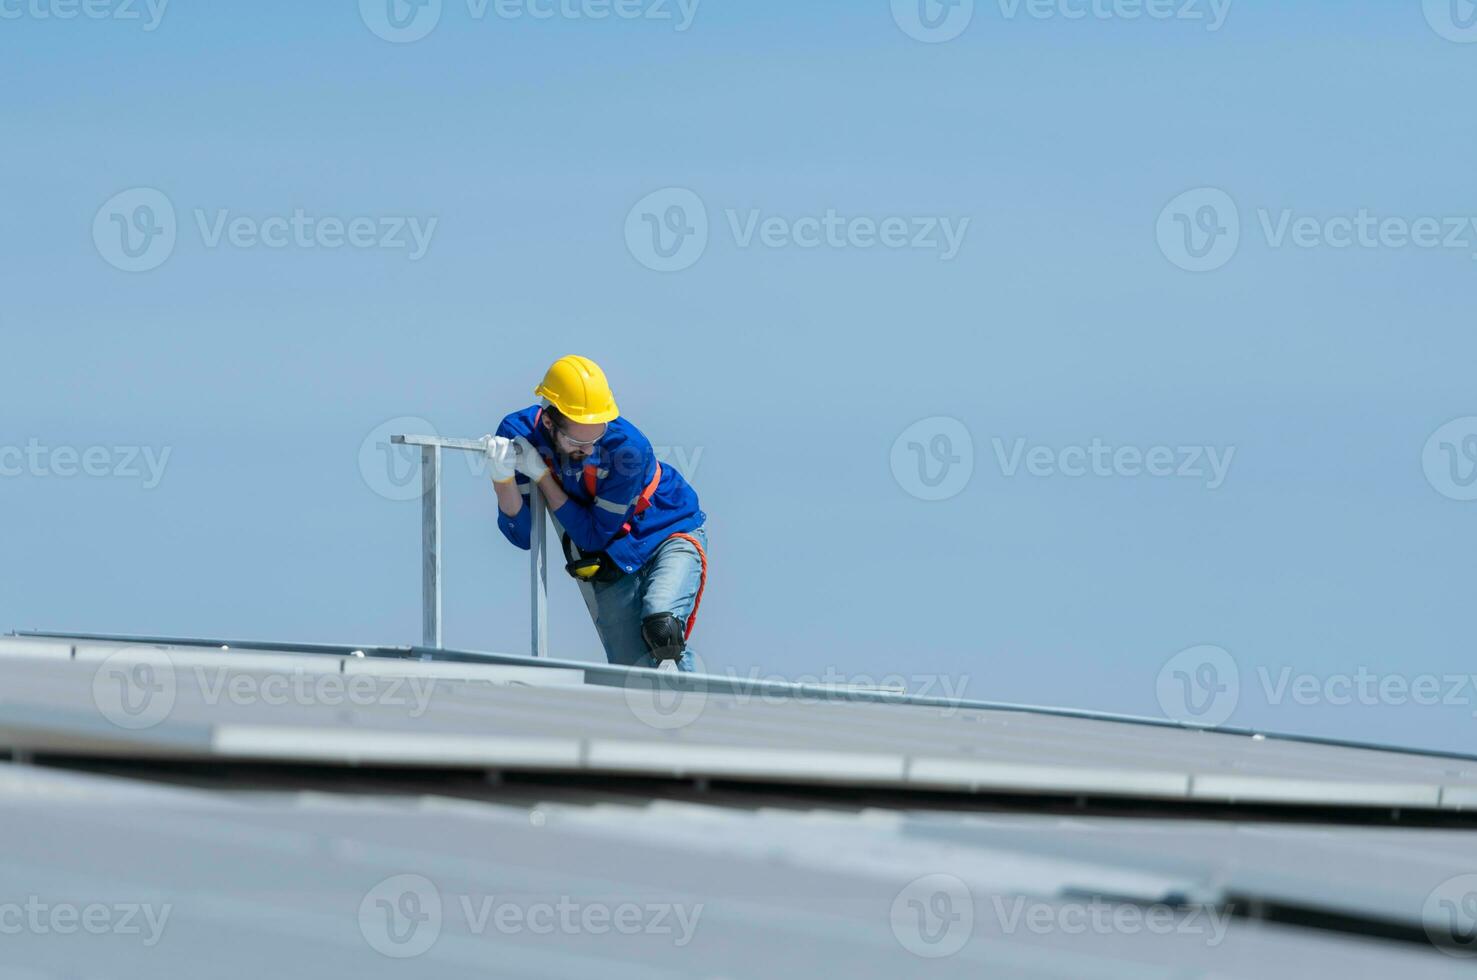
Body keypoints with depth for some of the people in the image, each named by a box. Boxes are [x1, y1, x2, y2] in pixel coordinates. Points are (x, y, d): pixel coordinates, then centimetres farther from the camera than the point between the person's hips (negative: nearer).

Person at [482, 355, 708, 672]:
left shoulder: (627, 447, -31)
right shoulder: (518, 434, -20)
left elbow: (594, 536, -23)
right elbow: (522, 535, -17)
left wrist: (540, 475, -28)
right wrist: (502, 477, -34)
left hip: (670, 536, -3)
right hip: (611, 562, 3)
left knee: (660, 626, -31)